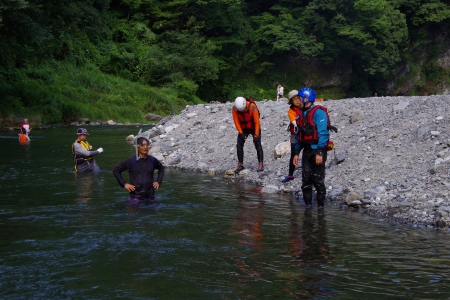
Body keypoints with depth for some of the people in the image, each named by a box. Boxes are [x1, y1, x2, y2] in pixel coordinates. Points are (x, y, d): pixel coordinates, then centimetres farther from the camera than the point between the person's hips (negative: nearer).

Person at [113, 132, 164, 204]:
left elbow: (161, 168, 25)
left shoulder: (152, 160, 4)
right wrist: (124, 184, -5)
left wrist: (158, 181, 13)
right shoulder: (131, 161, -6)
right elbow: (116, 170, 1)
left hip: (150, 197, 3)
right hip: (136, 197, -3)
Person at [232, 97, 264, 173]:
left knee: (258, 145, -5)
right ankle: (240, 165, 5)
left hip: (254, 128, -3)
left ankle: (261, 164, 1)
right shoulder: (234, 109, -19)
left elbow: (257, 121, -23)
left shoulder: (252, 107, -29)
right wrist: (241, 133, -20)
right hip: (243, 129, 3)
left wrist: (256, 135, -22)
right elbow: (236, 122, -12)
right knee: (239, 145, -3)